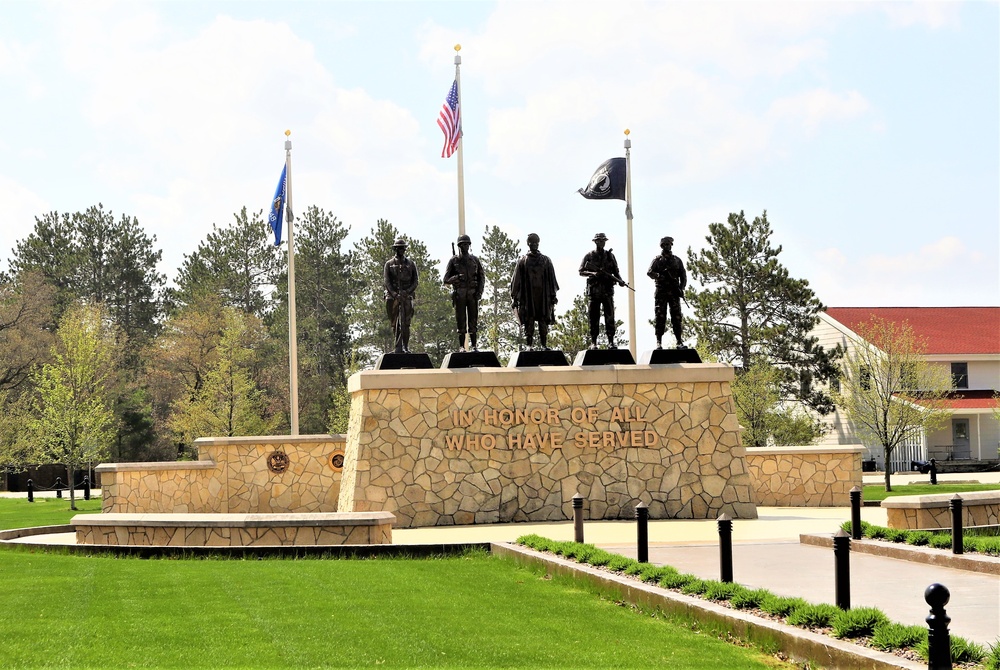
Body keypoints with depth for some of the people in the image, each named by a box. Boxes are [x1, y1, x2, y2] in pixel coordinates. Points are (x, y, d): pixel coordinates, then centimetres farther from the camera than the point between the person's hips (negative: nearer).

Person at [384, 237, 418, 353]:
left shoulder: (411, 264, 12)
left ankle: (405, 347, -5)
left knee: (405, 324, -7)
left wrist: (407, 292, -12)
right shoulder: (389, 264, 9)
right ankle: (399, 347, 5)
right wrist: (394, 294, -16)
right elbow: (386, 281, -1)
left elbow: (415, 281, 6)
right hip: (392, 297, 0)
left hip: (407, 296, 0)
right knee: (395, 323, 0)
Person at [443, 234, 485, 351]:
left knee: (473, 320, 0)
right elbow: (446, 280, 3)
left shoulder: (474, 260, 12)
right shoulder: (454, 261, 5)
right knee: (461, 321, -2)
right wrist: (456, 278, -17)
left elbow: (482, 277, 12)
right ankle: (461, 346, 0)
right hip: (459, 294, -2)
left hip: (473, 294, 2)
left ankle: (474, 345, 5)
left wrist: (479, 291, -3)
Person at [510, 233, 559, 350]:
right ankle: (529, 344, 0)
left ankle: (544, 344, 4)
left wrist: (553, 295, 8)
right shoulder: (522, 261, 7)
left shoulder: (546, 260, 12)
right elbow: (516, 279, 6)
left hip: (543, 296, 1)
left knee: (544, 321, 0)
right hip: (528, 296, -1)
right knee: (529, 321, -3)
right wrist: (515, 297, 1)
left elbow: (551, 279, 13)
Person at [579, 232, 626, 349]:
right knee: (594, 317, 0)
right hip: (594, 290, -1)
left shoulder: (610, 256, 13)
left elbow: (616, 272, 15)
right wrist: (593, 273, -13)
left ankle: (611, 341, -5)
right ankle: (593, 342, 3)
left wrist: (620, 280, -5)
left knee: (610, 316, -5)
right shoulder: (589, 256, 7)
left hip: (607, 290, 2)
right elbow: (581, 272, 4)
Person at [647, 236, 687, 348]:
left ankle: (679, 342, 0)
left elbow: (683, 276, 14)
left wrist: (681, 288, -2)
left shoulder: (677, 260, 15)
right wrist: (659, 276, -23)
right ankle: (659, 342, -6)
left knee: (676, 317, -1)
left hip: (674, 292, 2)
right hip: (661, 292, -2)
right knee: (660, 317, -5)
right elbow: (650, 272, -3)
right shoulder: (657, 260, 8)